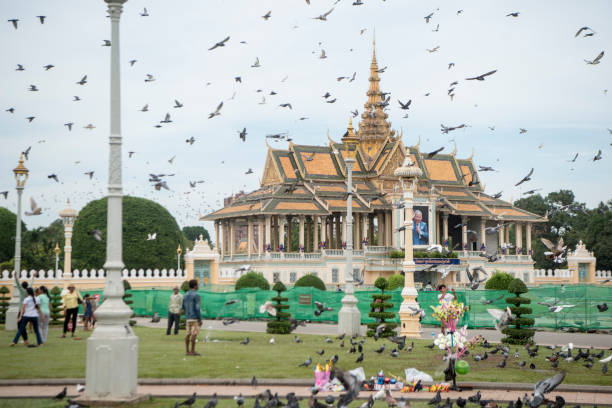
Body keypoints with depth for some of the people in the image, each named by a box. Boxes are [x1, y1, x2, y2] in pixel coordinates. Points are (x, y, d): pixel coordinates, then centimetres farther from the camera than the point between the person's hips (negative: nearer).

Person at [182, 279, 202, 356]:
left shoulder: (186, 296, 9)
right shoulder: (196, 295, -14)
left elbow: (183, 307, 14)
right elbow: (197, 308, -18)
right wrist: (200, 320, -14)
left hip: (188, 318, 7)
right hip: (195, 318, -7)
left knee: (188, 334, 7)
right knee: (194, 334, -5)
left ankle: (187, 351, 5)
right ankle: (192, 351, -5)